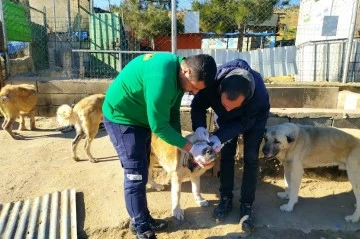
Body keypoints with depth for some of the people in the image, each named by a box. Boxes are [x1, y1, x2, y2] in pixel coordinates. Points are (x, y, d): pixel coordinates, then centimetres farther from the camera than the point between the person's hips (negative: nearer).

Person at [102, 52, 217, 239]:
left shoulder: (178, 72, -5)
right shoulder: (162, 77, -34)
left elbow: (173, 115, 2)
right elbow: (159, 126, -29)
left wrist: (182, 147, -3)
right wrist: (191, 148, -23)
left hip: (140, 118, 9)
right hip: (121, 118, -9)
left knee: (140, 173, 15)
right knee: (135, 175, -6)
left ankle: (143, 219, 29)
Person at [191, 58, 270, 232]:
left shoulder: (259, 93, -44)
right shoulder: (211, 81, -41)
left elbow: (245, 122, -29)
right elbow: (198, 105, -23)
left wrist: (220, 136, -41)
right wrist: (199, 126, -41)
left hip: (253, 118, -2)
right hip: (225, 118, 2)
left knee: (250, 157, -7)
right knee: (226, 154, 1)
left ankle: (246, 205, 7)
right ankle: (226, 198, 17)